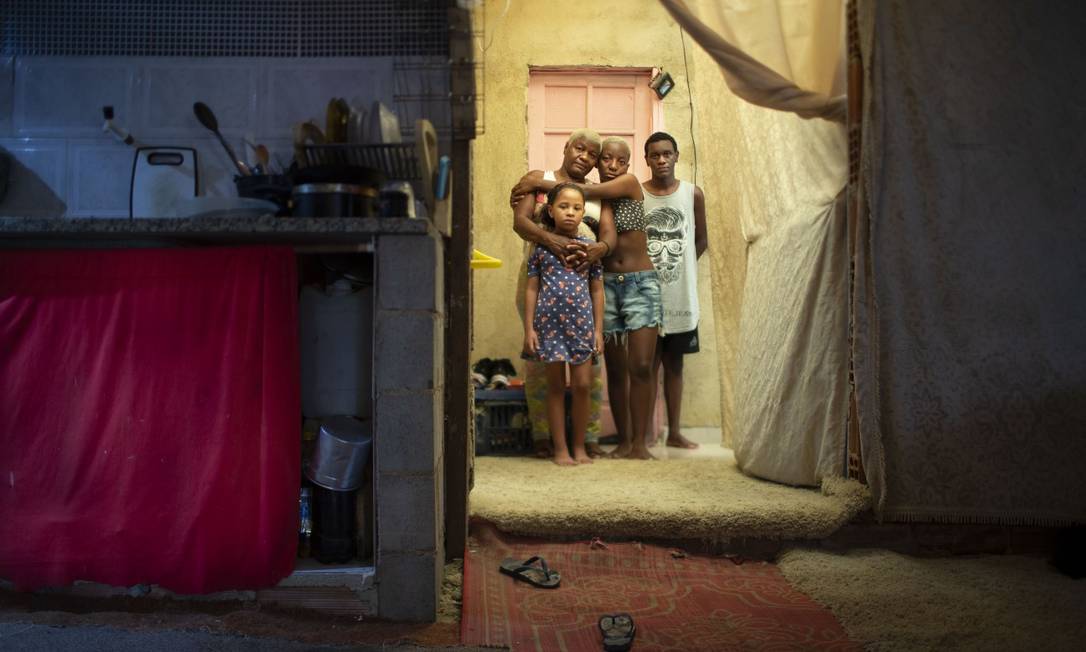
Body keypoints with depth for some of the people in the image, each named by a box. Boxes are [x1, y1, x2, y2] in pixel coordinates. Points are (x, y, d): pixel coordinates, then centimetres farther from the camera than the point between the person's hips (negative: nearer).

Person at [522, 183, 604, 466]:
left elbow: (597, 291, 6)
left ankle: (579, 446, 17)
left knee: (582, 385, 3)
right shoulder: (541, 246, 1)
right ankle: (561, 448, 14)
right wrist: (528, 328, -4)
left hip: (581, 325, 1)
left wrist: (598, 329, 2)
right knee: (556, 386, 7)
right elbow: (532, 289, 1)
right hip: (550, 324, -1)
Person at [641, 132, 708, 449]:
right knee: (648, 364, 3)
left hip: (681, 295, 2)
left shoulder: (693, 194, 3)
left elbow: (701, 240, 11)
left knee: (674, 363, 11)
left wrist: (680, 264, 3)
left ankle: (674, 431, 19)